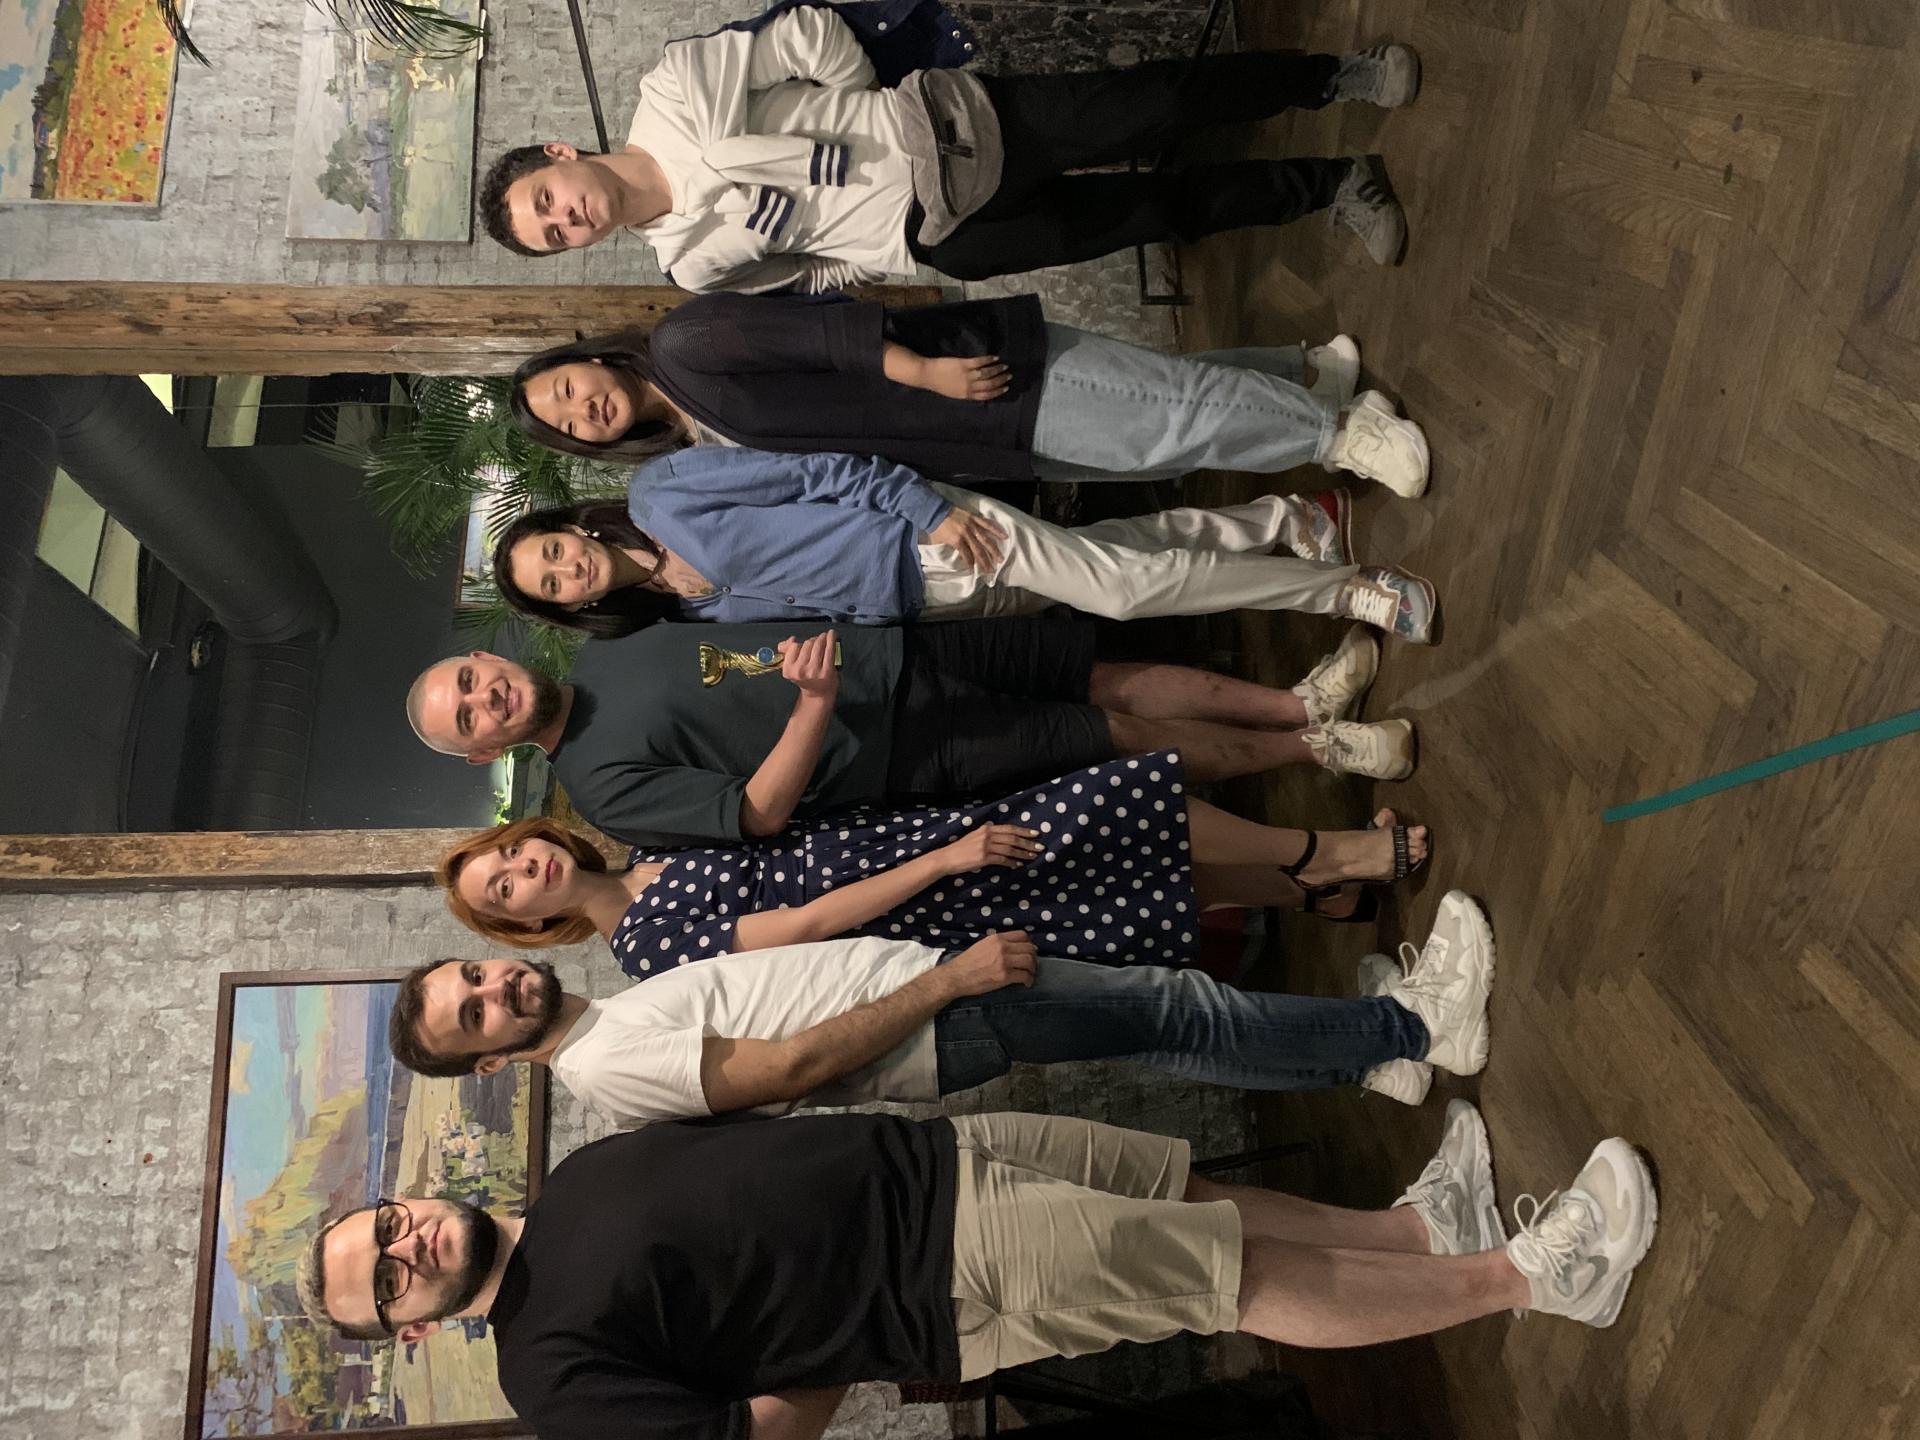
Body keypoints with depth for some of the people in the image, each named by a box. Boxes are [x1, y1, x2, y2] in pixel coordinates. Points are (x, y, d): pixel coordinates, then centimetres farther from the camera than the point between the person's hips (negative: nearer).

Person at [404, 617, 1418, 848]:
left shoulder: (603, 651, 11)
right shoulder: (604, 786, -9)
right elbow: (758, 814, -15)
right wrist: (815, 703, -27)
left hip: (896, 646, 6)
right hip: (902, 752, -6)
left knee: (1113, 677, -2)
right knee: (1128, 737, -7)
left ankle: (1301, 702, 9)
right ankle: (1314, 751, 9)